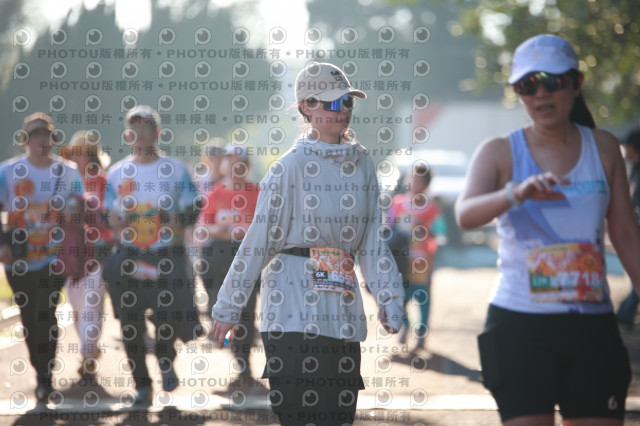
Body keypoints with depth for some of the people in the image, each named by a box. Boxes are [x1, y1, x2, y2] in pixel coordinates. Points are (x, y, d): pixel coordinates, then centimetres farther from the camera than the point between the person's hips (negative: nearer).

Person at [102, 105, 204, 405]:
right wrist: (113, 220, -9)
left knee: (168, 318, -12)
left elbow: (192, 210, 4)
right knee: (130, 326, 1)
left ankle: (165, 359, 20)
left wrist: (179, 220, -17)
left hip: (168, 256, -2)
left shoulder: (174, 170, 3)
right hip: (128, 257, 2)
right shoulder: (117, 173, 9)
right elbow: (110, 213, 14)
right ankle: (142, 384, 14)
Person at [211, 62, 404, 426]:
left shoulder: (362, 163, 10)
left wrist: (389, 299, 3)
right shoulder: (291, 166, -6)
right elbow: (259, 241, -5)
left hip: (343, 308, 5)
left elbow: (372, 239, 13)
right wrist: (228, 308, -3)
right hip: (294, 305, -5)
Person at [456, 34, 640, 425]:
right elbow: (465, 215, -19)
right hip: (520, 323, -3)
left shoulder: (604, 148, 8)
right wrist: (517, 193, -37)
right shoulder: (500, 153, 0)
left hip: (593, 325, 3)